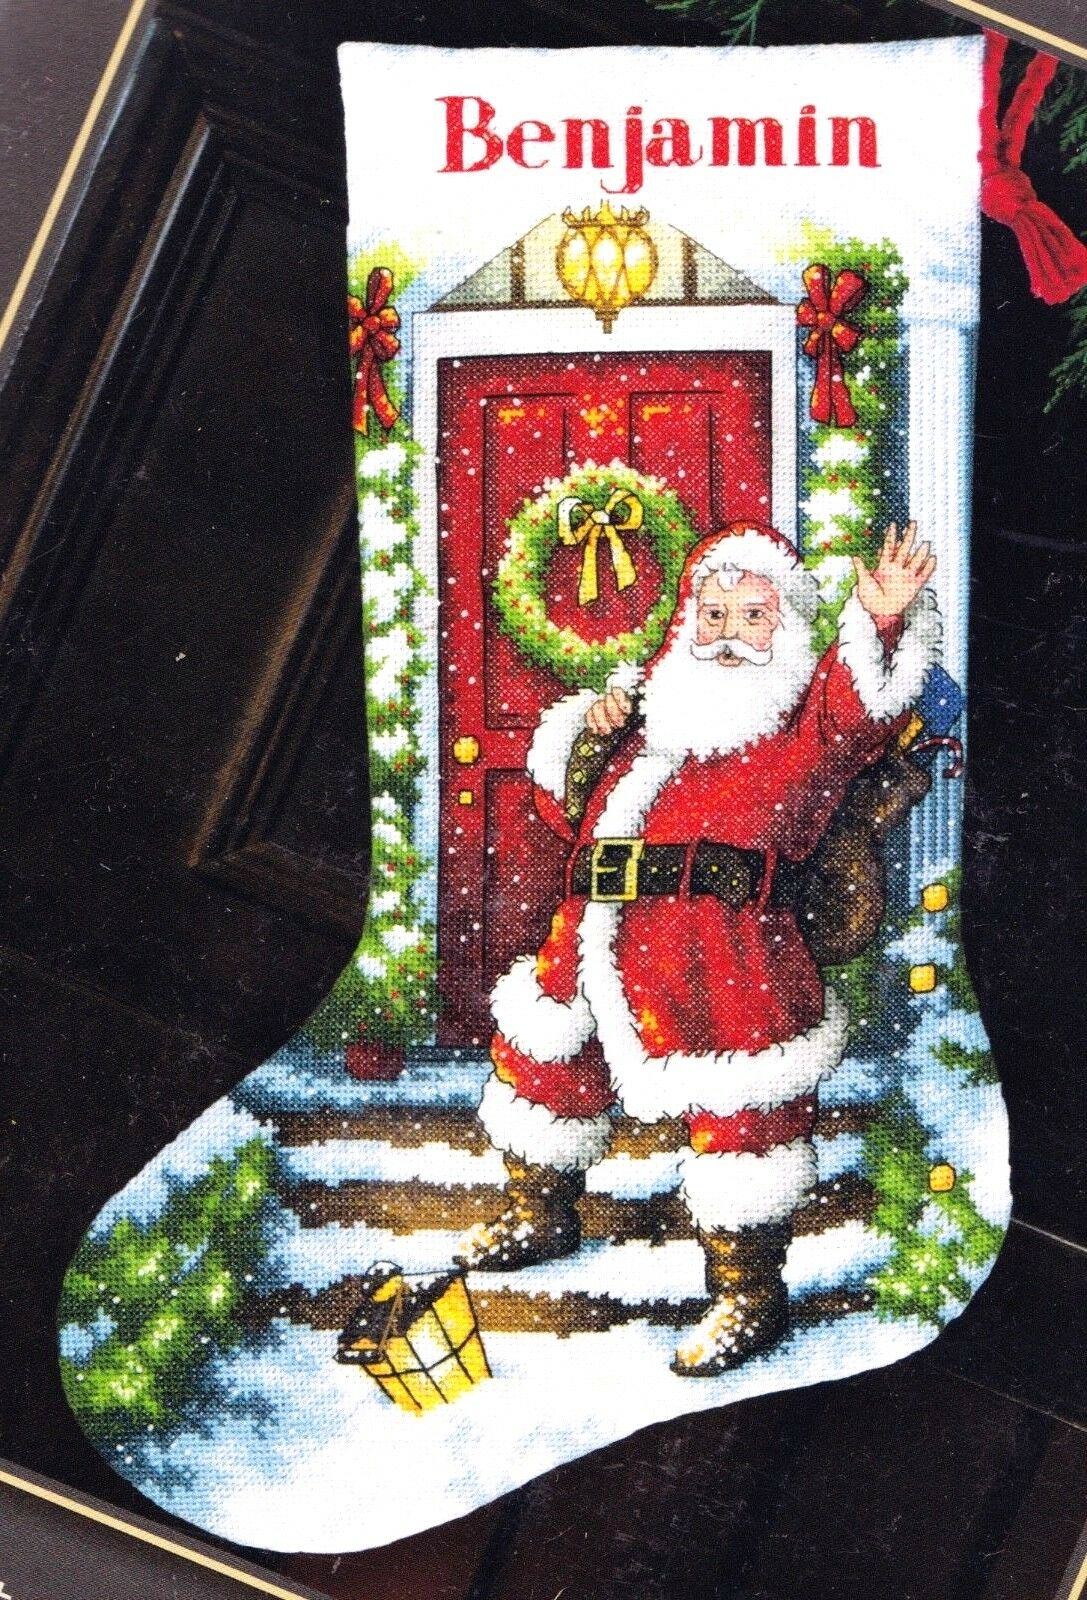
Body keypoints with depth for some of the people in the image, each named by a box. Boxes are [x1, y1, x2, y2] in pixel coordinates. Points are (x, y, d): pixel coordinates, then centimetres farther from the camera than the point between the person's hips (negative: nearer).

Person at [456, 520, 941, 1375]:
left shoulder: (802, 724, 3)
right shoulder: (653, 711, 21)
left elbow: (852, 712, -21)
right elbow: (569, 807, 25)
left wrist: (880, 625, -39)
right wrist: (588, 736, 7)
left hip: (724, 946, -7)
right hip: (600, 935, 7)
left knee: (735, 1109, -11)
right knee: (539, 1054, 20)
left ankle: (750, 1293, 7)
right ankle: (541, 1215, 44)